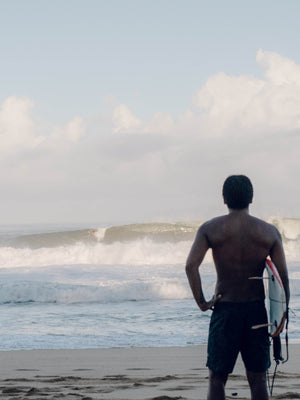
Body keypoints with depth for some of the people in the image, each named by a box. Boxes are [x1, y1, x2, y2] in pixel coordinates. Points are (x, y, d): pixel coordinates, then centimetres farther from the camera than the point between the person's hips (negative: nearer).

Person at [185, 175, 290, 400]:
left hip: (225, 309, -1)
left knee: (217, 378, 7)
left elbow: (191, 266, -15)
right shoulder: (269, 232, 1)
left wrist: (201, 302, -8)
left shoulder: (210, 229, -2)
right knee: (258, 379, 7)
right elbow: (283, 274, -5)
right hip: (257, 310, 1)